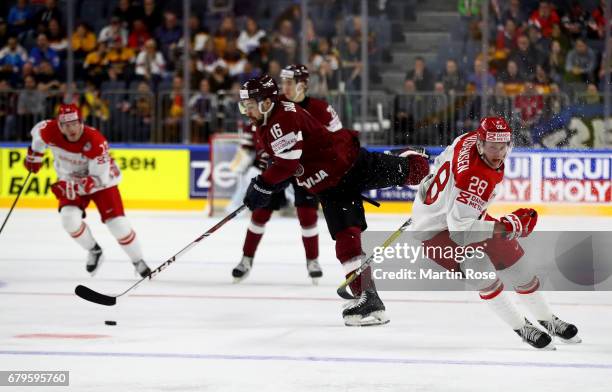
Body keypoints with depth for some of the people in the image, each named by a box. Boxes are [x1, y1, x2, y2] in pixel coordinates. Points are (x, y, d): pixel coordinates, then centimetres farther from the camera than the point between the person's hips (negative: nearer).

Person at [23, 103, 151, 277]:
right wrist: (34, 155, 12)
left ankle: (138, 261, 11)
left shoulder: (95, 141, -35)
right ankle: (94, 251, 7)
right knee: (70, 219, -20)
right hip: (70, 180, 3)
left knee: (117, 222, -12)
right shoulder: (50, 131, -24)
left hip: (102, 180, -3)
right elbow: (37, 133, 3)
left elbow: (99, 178, -34)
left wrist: (73, 187, -44)